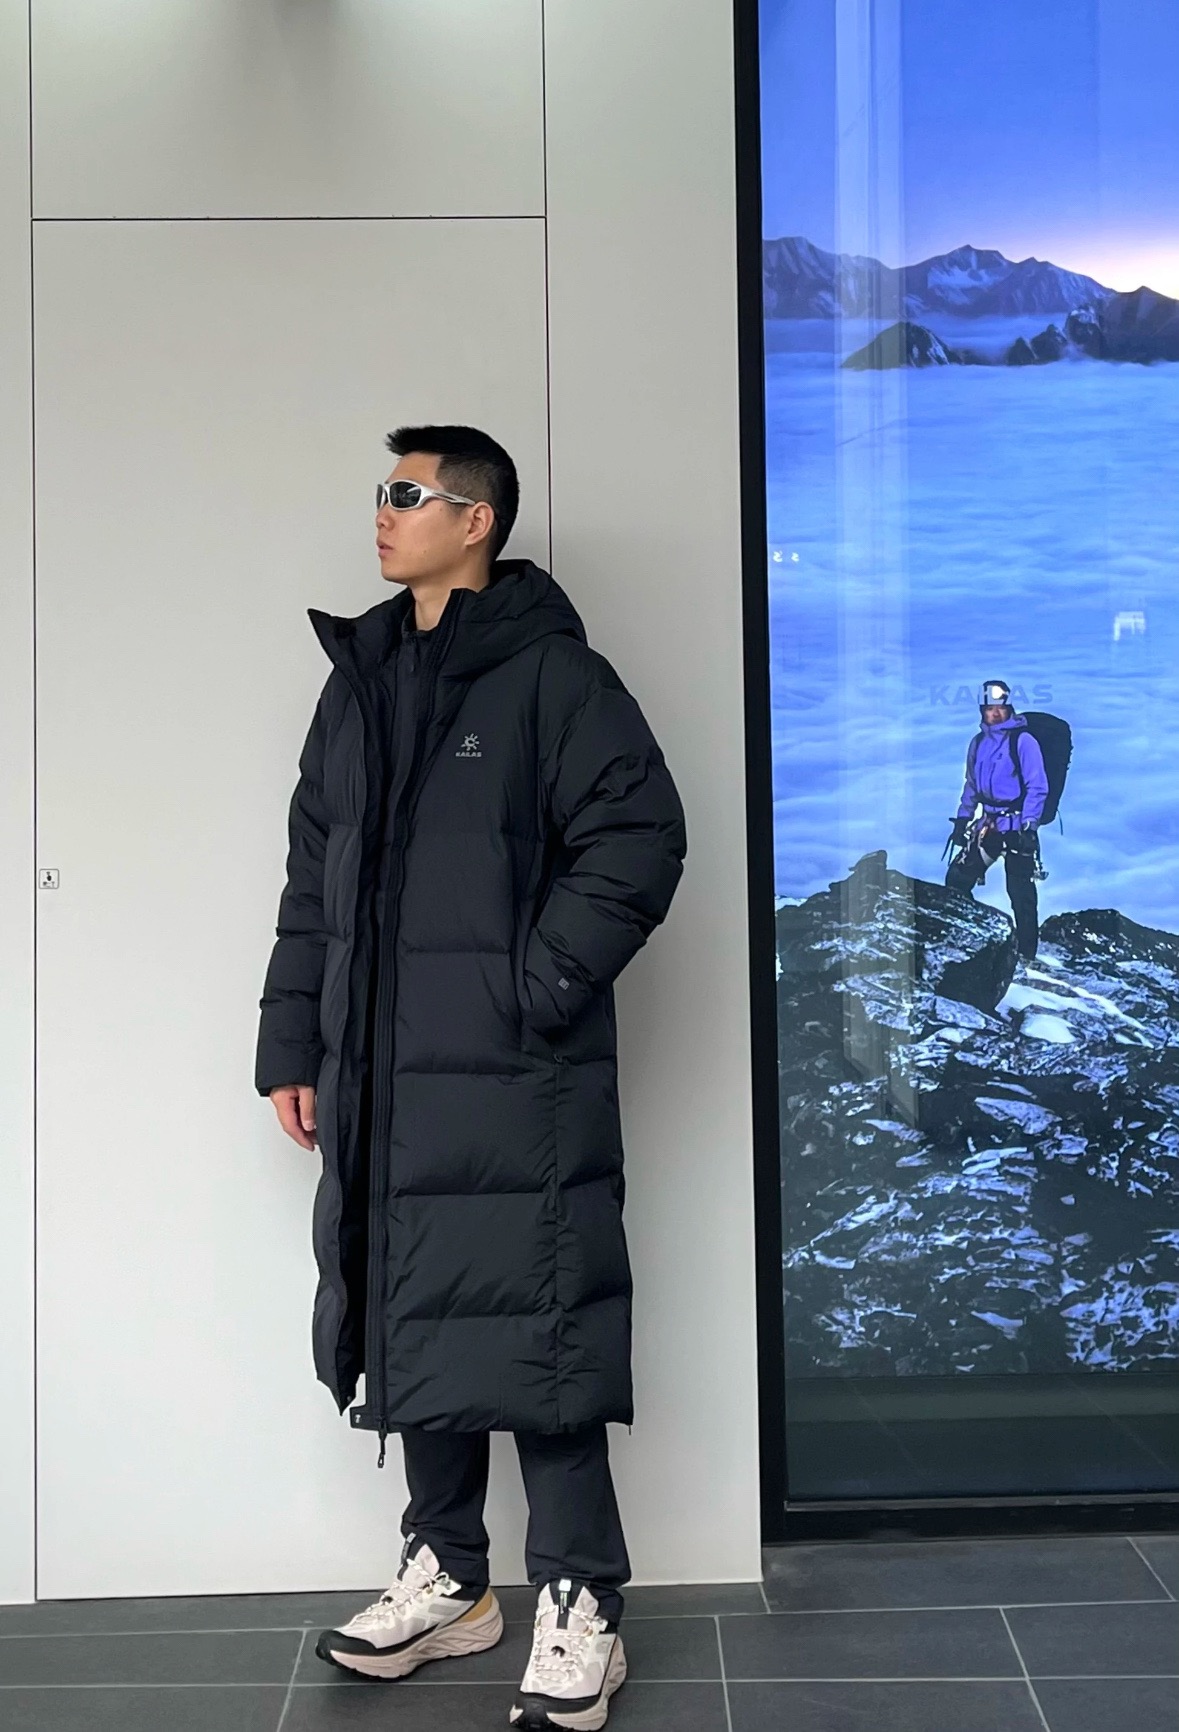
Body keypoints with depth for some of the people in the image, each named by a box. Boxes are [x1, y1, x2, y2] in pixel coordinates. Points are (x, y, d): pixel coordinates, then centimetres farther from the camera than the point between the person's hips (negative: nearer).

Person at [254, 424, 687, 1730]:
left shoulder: (551, 675, -6)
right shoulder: (358, 680, 15)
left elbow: (639, 839, -12)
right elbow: (312, 878, 17)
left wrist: (535, 990, -13)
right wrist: (291, 1046, 14)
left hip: (515, 1083, -7)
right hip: (383, 1081, 7)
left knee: (534, 1331, -3)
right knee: (415, 1322, 14)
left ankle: (578, 1607, 11)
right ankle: (445, 1579, 29)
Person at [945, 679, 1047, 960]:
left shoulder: (1023, 740, -9)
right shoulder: (978, 743, 11)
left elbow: (1037, 787, -11)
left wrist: (1028, 825, -17)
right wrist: (962, 818, 14)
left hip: (1017, 826, -7)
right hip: (987, 824, 7)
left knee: (1021, 893, -6)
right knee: (957, 879, 4)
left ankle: (1026, 955, 0)